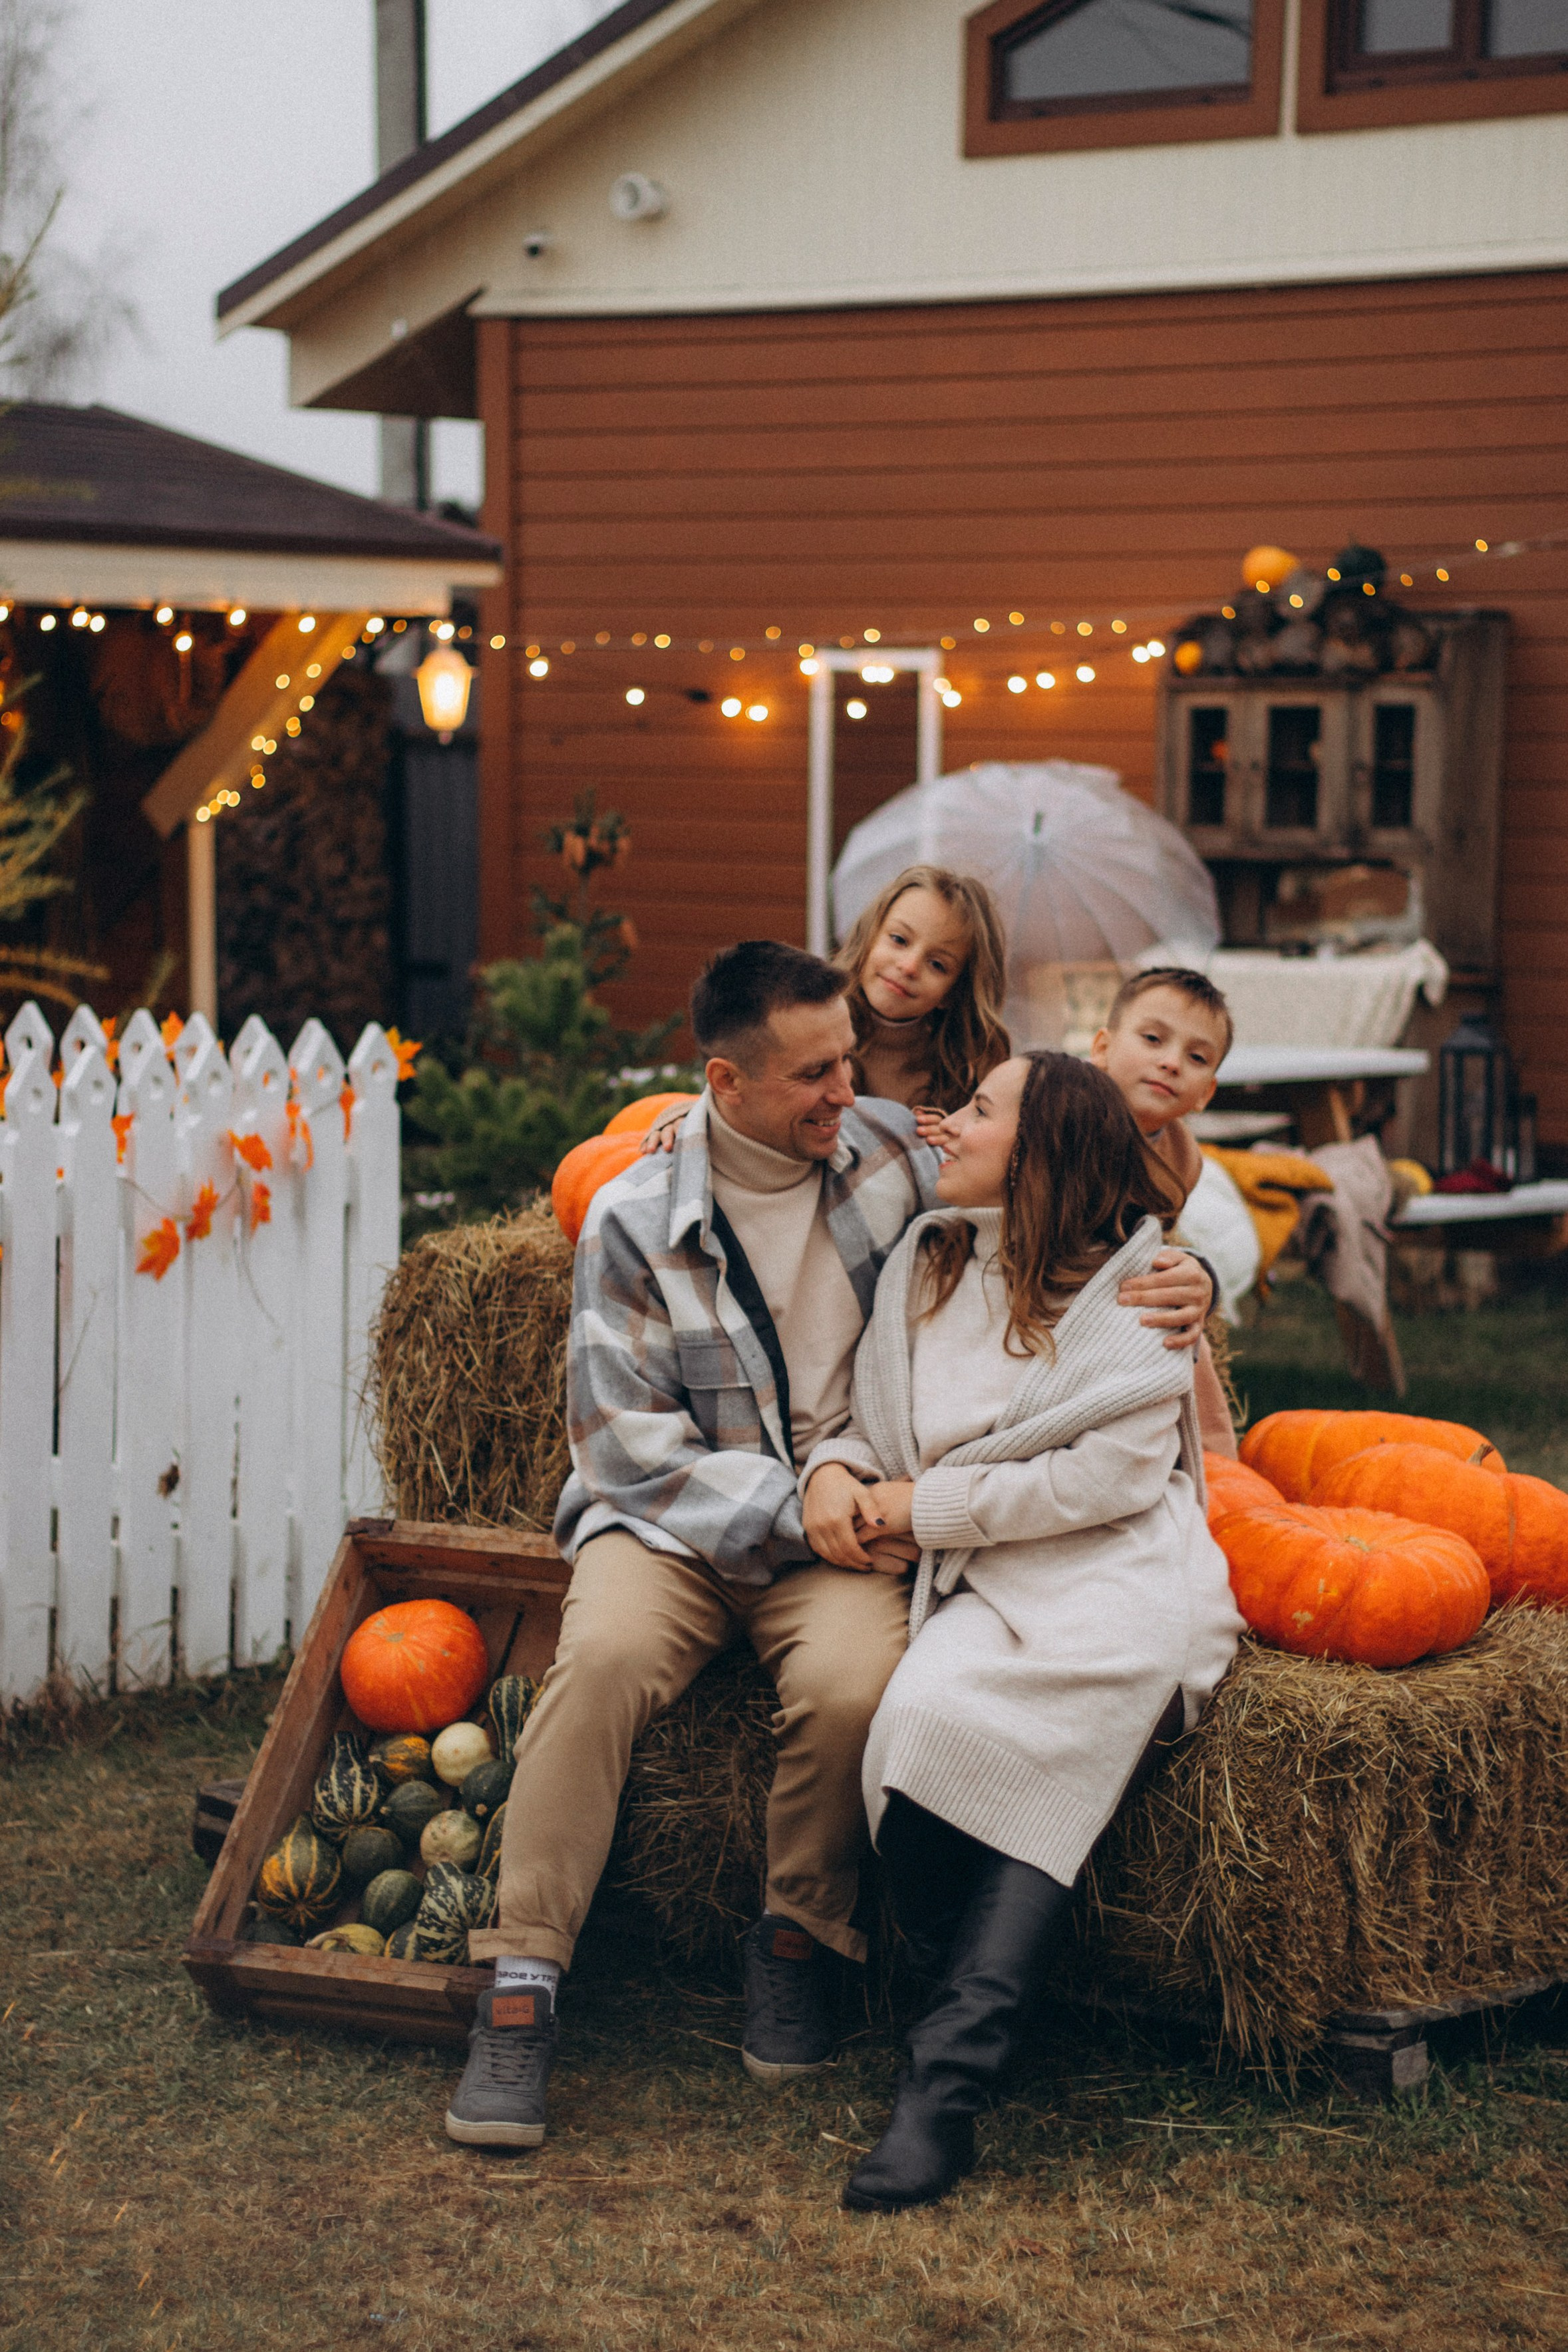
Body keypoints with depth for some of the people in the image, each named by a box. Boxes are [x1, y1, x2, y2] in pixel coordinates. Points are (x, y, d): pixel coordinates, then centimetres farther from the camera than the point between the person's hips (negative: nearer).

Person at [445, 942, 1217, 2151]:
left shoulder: (898, 1155, -1)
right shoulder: (635, 1221, -7)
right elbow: (629, 1447, -8)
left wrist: (1184, 1278, -15)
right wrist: (801, 1511, -17)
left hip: (849, 1518, 1)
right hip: (673, 1515, -1)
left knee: (854, 1680, -31)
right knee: (607, 1652, -32)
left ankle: (799, 1938, -4)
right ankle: (520, 1986, -23)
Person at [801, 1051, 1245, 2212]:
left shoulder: (1132, 1279, 4)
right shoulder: (925, 1266, 22)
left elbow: (1116, 1474, -7)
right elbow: (876, 1422, 30)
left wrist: (927, 1503, -5)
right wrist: (834, 1468, 5)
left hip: (1116, 1578, -4)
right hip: (981, 1588, 5)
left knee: (937, 1716, -35)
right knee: (920, 1726, -32)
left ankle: (947, 2083, -37)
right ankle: (978, 2044, -24)